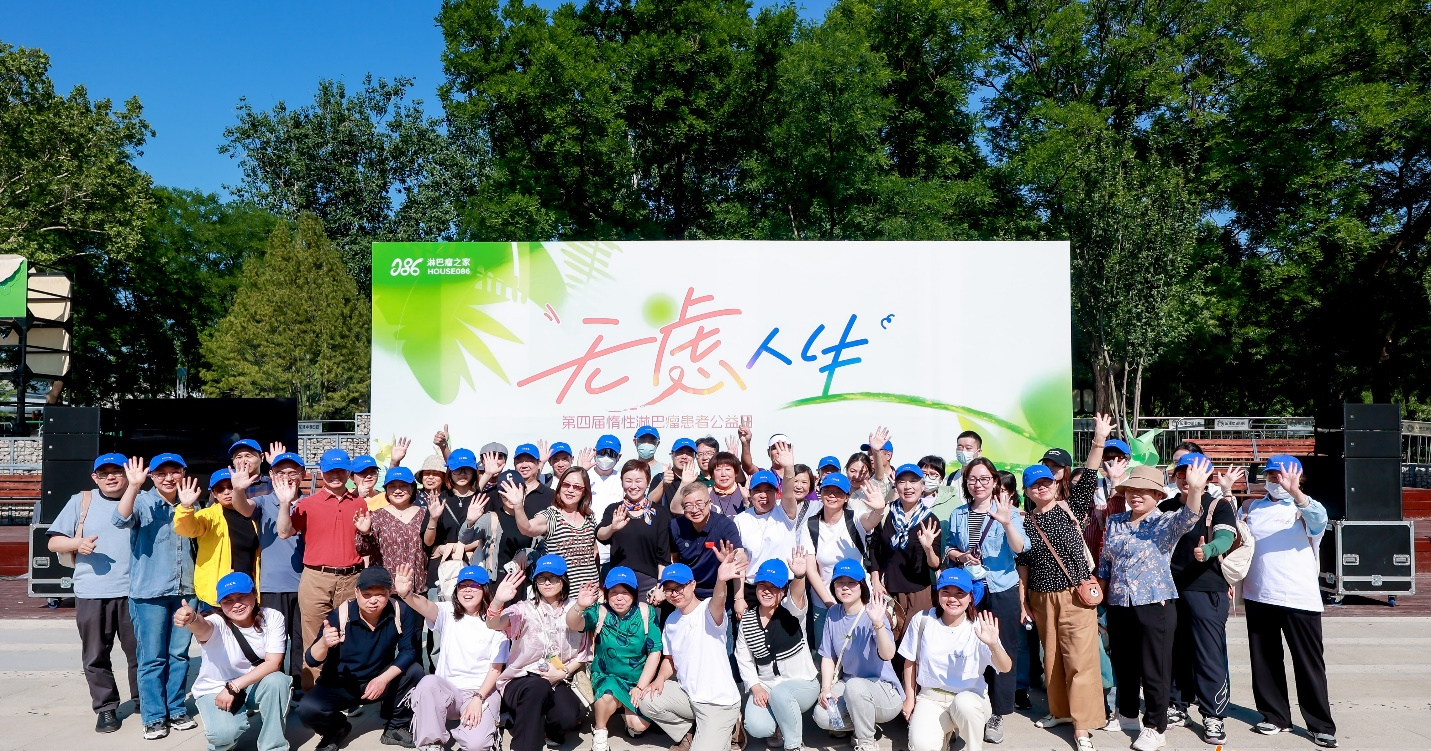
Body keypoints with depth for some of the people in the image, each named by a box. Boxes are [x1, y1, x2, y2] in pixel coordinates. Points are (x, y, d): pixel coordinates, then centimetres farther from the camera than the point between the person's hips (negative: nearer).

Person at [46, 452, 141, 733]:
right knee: (95, 655, 6)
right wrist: (77, 543, -14)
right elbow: (53, 542, 7)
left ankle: (143, 700, 23)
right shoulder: (81, 501, 7)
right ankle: (106, 708, 18)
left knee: (140, 651, 7)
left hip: (134, 591, -1)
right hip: (91, 593, 1)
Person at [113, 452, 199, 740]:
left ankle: (176, 711, 19)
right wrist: (133, 486, -35)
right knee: (152, 657, -1)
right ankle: (154, 717, 9)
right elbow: (121, 520, -26)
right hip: (150, 592, -4)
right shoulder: (143, 502, -4)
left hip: (183, 591, 5)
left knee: (179, 654, 9)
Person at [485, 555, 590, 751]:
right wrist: (498, 601, -43)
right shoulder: (525, 609, -2)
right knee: (538, 686, -37)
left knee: (568, 717, -27)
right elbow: (493, 625, -22)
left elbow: (582, 653, 8)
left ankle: (546, 725, 10)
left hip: (558, 682, 2)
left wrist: (563, 672, -10)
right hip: (521, 681, -2)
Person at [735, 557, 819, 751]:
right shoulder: (746, 620, 2)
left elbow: (797, 596, -34)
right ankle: (779, 725, 15)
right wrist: (756, 688, -9)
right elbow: (744, 660, 6)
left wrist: (799, 576, -56)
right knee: (757, 728, -23)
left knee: (779, 693, -36)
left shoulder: (791, 611, -9)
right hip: (764, 686, 3)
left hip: (802, 684, -3)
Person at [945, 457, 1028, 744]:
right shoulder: (958, 515, 7)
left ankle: (996, 715, 13)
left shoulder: (1008, 511, -5)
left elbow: (1019, 548, -19)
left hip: (1002, 591, -3)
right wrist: (960, 556, -8)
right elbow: (949, 549, 14)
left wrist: (1006, 522, -37)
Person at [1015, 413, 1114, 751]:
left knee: (1080, 658, -6)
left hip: (1076, 595, -3)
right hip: (1042, 598, 3)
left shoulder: (1072, 508, 0)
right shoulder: (1026, 523, 6)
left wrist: (1099, 441, -26)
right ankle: (1060, 710, 29)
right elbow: (1023, 564, 11)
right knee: (1052, 657, 12)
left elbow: (1088, 479, -14)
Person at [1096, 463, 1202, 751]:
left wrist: (1196, 489, -47)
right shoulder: (1114, 522, 7)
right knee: (1123, 663, 17)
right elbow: (1105, 562, 14)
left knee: (1154, 668, 3)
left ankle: (1155, 727, 17)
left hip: (1156, 604, -5)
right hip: (1118, 605, 5)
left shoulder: (1166, 523, -6)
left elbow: (1188, 518, -29)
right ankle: (1128, 714, 36)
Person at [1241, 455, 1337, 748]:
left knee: (1309, 664, 2)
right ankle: (1275, 716, 24)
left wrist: (1295, 493, -46)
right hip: (1258, 597, 4)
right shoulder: (1252, 508, 11)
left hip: (1299, 599, -4)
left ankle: (1321, 726, 13)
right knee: (1265, 661, 11)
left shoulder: (1304, 509, -3)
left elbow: (1320, 518, -27)